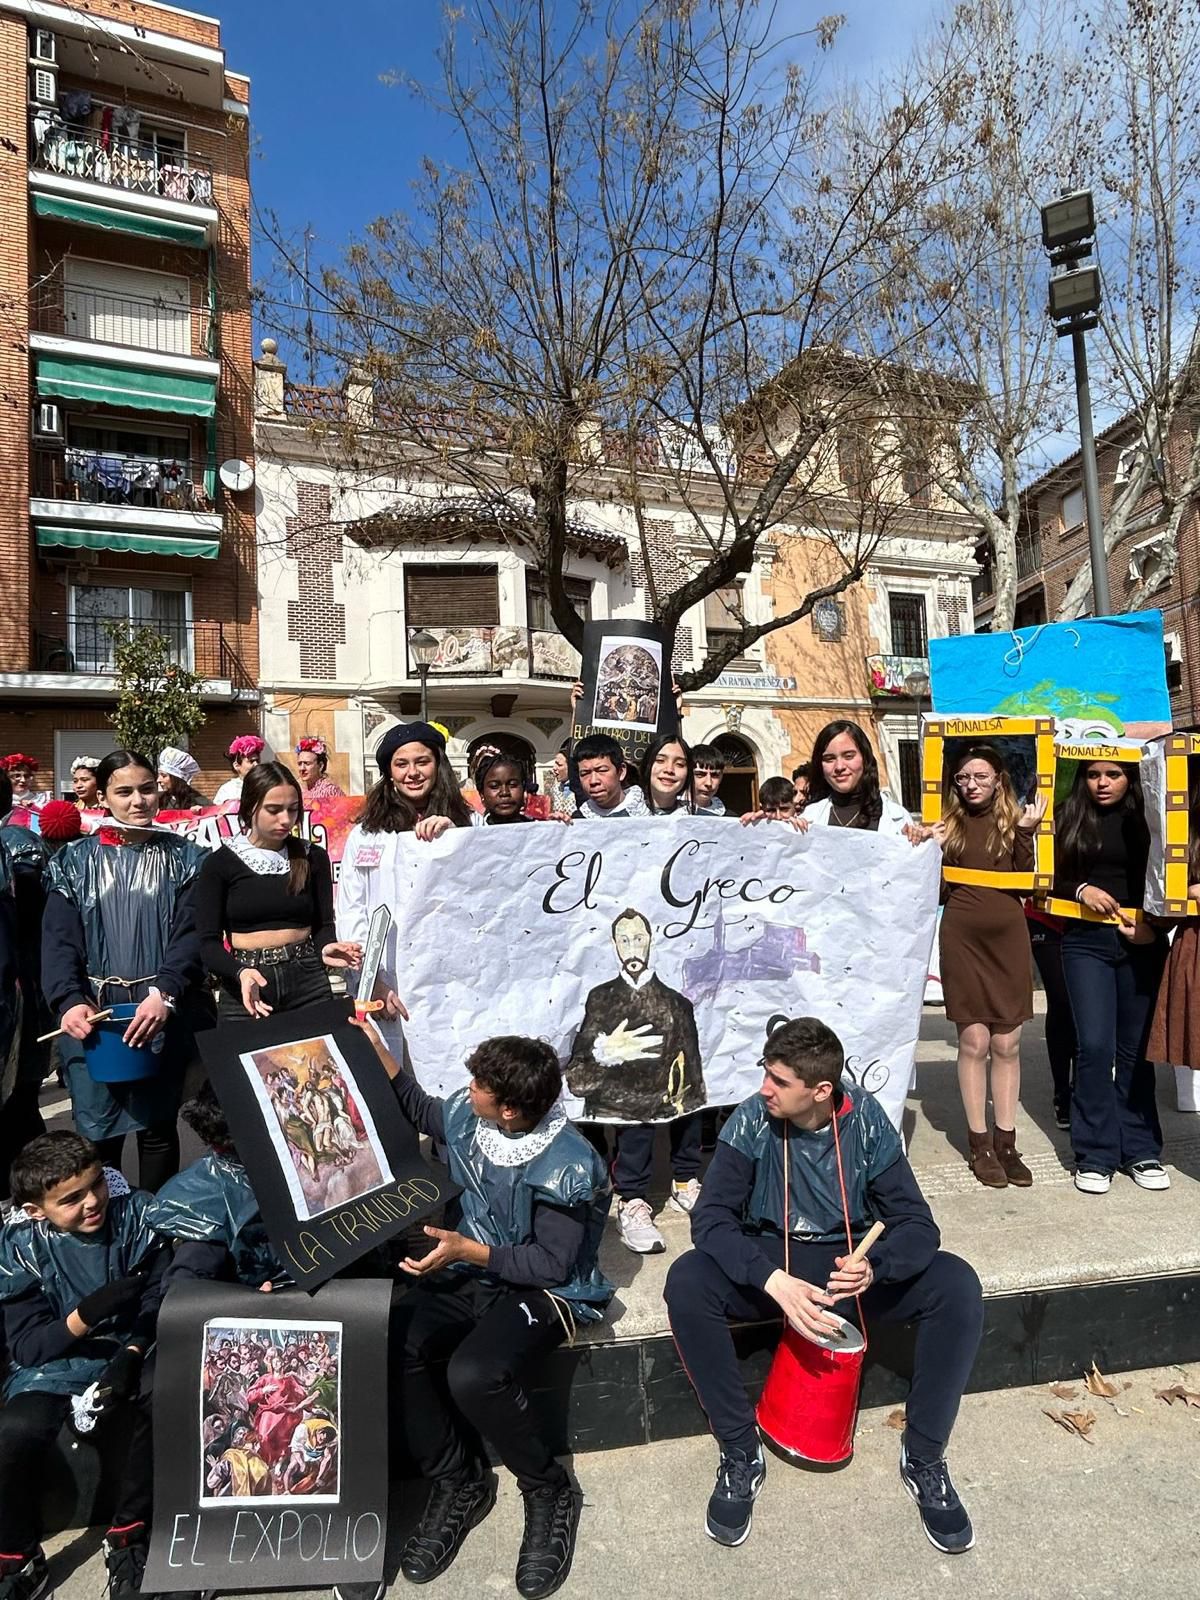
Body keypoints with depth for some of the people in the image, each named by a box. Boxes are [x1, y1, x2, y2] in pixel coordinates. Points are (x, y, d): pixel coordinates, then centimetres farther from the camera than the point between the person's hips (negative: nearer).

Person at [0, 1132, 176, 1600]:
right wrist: (86, 1315, -29)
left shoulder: (135, 1214, -11)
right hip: (52, 1365, 0)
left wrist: (130, 1357, -23)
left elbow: (157, 1302, -6)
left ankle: (127, 1538, -8)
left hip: (128, 1351, 0)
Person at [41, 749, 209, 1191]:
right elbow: (59, 941, -2)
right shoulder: (77, 861, 6)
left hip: (165, 1012, -1)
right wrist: (68, 1002, -19)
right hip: (92, 1013, 1)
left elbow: (190, 935, -5)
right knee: (99, 1130, 4)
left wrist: (164, 994, -21)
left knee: (157, 1125, 8)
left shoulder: (184, 858, 3)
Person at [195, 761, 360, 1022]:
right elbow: (208, 942, -6)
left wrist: (325, 948, -18)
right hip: (243, 989, -1)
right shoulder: (218, 864, -2)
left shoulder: (313, 858, 4)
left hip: (307, 982, 2)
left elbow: (323, 924, 5)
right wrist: (240, 972, -25)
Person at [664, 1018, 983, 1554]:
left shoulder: (865, 1120, -16)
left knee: (957, 1286, -24)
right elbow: (711, 1217, -22)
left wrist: (874, 1269, -37)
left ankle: (923, 1457, -5)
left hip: (852, 1262, 1)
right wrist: (774, 1280, -38)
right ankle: (741, 1454, -10)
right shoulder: (753, 1120, -18)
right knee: (686, 1282, -30)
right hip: (770, 1262, -1)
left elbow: (916, 1224, -16)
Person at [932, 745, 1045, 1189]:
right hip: (962, 939, -1)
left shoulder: (1015, 819, 6)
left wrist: (1026, 834, -9)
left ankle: (1006, 1143, 17)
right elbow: (938, 894, 3)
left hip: (1008, 939, 1)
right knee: (974, 1042, 1)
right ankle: (979, 1144, 13)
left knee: (1007, 1044, 6)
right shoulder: (949, 824, 3)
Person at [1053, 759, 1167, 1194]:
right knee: (1095, 1046, -6)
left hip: (1142, 943, 1)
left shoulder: (1145, 820, 6)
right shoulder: (1068, 819, 6)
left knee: (1136, 1048, 8)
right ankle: (1095, 1156, 5)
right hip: (1086, 942, -1)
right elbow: (1052, 880, 5)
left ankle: (1140, 1150, 20)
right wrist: (1080, 890, -14)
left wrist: (1154, 924, -10)